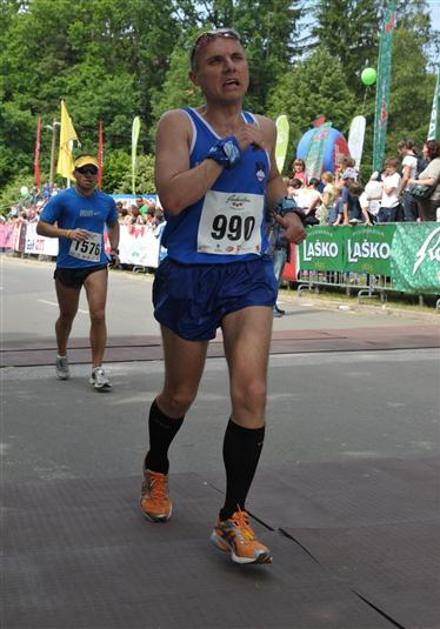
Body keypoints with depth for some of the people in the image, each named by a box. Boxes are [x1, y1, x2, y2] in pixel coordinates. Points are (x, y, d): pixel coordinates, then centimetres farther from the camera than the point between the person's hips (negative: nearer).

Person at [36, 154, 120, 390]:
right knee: (67, 315, 15)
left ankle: (97, 370, -6)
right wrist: (68, 233, -22)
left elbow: (113, 224, 23)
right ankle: (62, 357, 41)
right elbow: (41, 227, -8)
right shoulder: (62, 199, -6)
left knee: (98, 315, -13)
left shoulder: (106, 201, 4)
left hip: (96, 265, 1)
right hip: (67, 266, -1)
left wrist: (114, 249, 9)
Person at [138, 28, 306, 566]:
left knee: (251, 392, -14)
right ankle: (156, 471, 45)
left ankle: (232, 520, -1)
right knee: (179, 395, 13)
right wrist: (230, 148, -20)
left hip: (250, 276, 3)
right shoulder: (179, 124, -6)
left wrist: (285, 209, 9)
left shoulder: (263, 129, 9)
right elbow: (172, 197, -22)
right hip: (188, 275, -3)